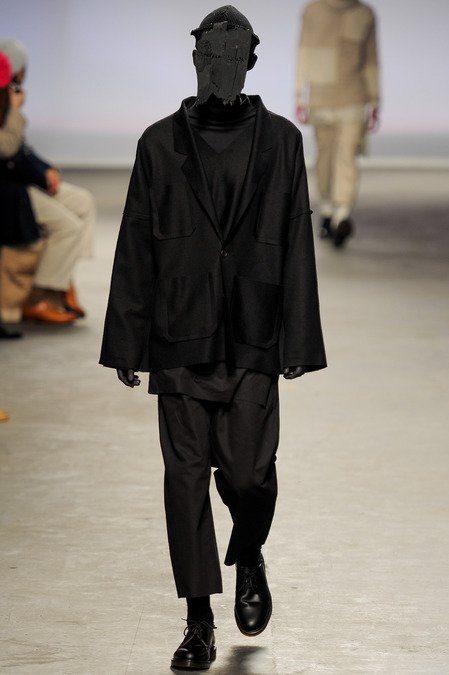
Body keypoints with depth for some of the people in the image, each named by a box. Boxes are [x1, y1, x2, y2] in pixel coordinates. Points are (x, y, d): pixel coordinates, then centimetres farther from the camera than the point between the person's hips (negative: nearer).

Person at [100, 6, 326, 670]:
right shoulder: (160, 143, 7)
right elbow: (135, 249, 7)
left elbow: (296, 248, 5)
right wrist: (127, 343, 3)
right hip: (180, 341, 1)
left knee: (248, 473, -7)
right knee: (186, 477, 0)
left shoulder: (280, 140, 6)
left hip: (252, 343, -1)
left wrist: (298, 342, 0)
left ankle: (249, 560, 27)